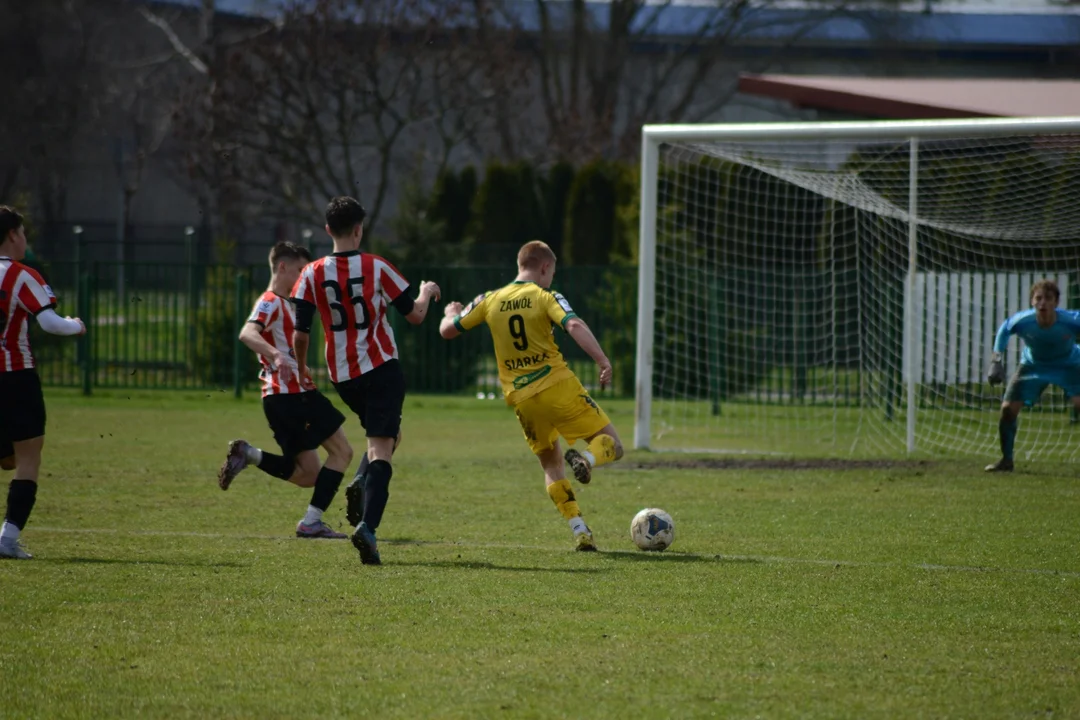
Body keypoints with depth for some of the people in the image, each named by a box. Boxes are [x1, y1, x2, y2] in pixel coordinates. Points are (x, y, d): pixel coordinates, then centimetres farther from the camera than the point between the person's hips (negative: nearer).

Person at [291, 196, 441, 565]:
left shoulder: (313, 275, -3)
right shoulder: (377, 268, -7)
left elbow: (300, 333, -3)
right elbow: (415, 315, 1)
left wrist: (301, 368, 16)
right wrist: (426, 293, 23)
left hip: (342, 376, 4)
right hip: (381, 368, -4)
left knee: (384, 434, 27)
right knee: (381, 448, -8)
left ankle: (360, 484, 1)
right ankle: (367, 526, -26)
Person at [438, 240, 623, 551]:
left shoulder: (490, 301, 9)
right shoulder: (546, 297, -2)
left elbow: (447, 330, 16)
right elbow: (575, 326, -20)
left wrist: (452, 313, 38)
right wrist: (602, 360, -22)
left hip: (521, 398, 4)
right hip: (559, 386, -4)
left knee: (551, 465, 20)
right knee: (611, 444, 4)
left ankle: (580, 532, 5)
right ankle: (585, 458, -32)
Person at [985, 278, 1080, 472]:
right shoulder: (1022, 321, -28)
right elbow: (1004, 329, -3)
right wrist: (996, 360, -7)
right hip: (1033, 364, 2)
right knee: (1008, 408, -7)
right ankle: (1006, 460, 13)